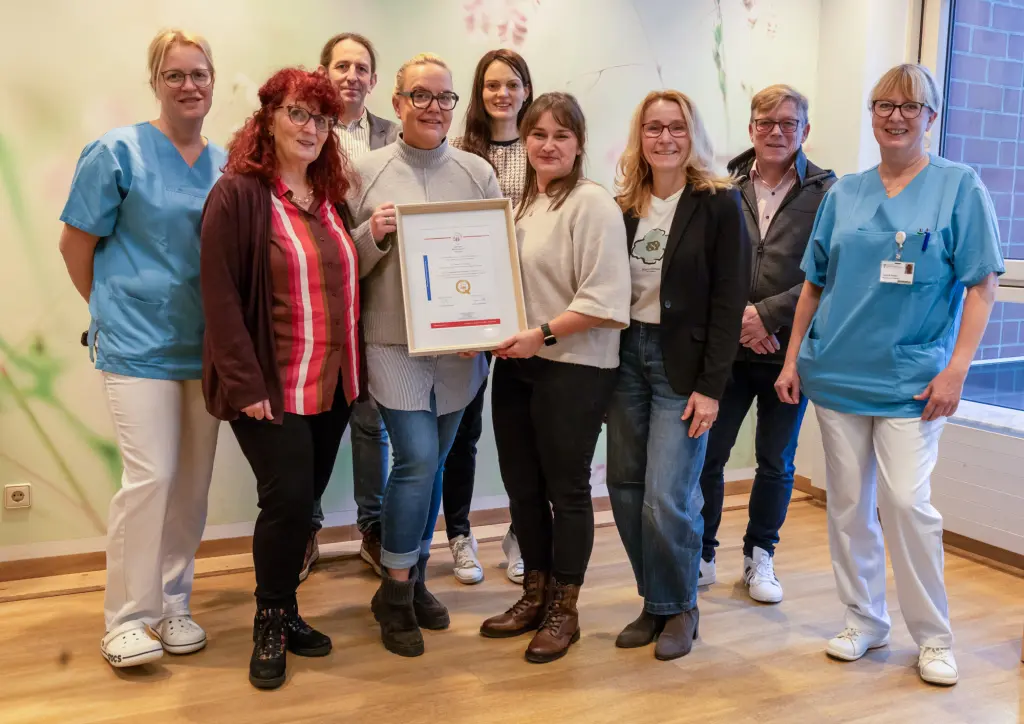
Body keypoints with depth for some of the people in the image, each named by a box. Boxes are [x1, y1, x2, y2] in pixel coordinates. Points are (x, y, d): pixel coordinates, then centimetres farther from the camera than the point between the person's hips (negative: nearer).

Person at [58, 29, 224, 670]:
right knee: (151, 476, -9)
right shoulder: (119, 152, -5)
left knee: (194, 479, 9)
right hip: (140, 345, -5)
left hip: (207, 345, 5)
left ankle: (174, 603, 24)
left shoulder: (227, 164, 9)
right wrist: (114, 310, 4)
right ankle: (127, 618, 8)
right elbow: (76, 243, -1)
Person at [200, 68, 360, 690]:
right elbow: (220, 295, -14)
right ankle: (271, 624, 17)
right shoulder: (238, 193, -9)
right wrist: (246, 384, -18)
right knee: (287, 500, -6)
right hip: (272, 388, -6)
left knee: (305, 503, 13)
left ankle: (286, 611, 31)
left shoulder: (333, 196, 11)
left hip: (333, 383, 6)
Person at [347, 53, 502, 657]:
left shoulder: (478, 172, 5)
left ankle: (416, 579, 30)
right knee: (417, 459, -9)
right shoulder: (367, 171, 0)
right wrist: (372, 234, -17)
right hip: (394, 340, -3)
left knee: (433, 463, 12)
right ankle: (394, 592, 11)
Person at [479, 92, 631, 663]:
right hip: (515, 363, 7)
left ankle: (564, 610, 21)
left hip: (573, 367, -7)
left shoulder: (593, 204, -10)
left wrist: (542, 334, -21)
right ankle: (535, 594, 31)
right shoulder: (519, 202, 12)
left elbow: (605, 299, -18)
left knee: (566, 488, 5)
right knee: (521, 485, 14)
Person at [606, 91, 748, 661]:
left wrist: (711, 386, -13)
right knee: (626, 488, 6)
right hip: (627, 355, 5)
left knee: (666, 498, -7)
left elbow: (729, 301, -8)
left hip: (682, 363, -4)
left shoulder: (719, 203, -5)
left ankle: (679, 607, 17)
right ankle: (654, 602, 25)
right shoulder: (623, 205, 9)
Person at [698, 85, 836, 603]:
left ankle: (760, 557, 32)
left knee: (776, 463, 13)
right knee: (707, 455, 5)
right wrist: (739, 320, -14)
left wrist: (766, 315, -16)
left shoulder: (826, 192, -4)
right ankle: (701, 556, 24)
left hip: (790, 349, 0)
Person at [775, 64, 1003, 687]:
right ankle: (864, 621, 24)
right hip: (838, 375, 4)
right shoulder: (844, 194, 9)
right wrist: (793, 359, 8)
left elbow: (981, 285, -4)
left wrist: (956, 368, -12)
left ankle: (934, 637, 12)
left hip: (911, 380, -3)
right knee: (849, 504, 8)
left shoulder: (960, 187, 0)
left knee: (907, 502, -8)